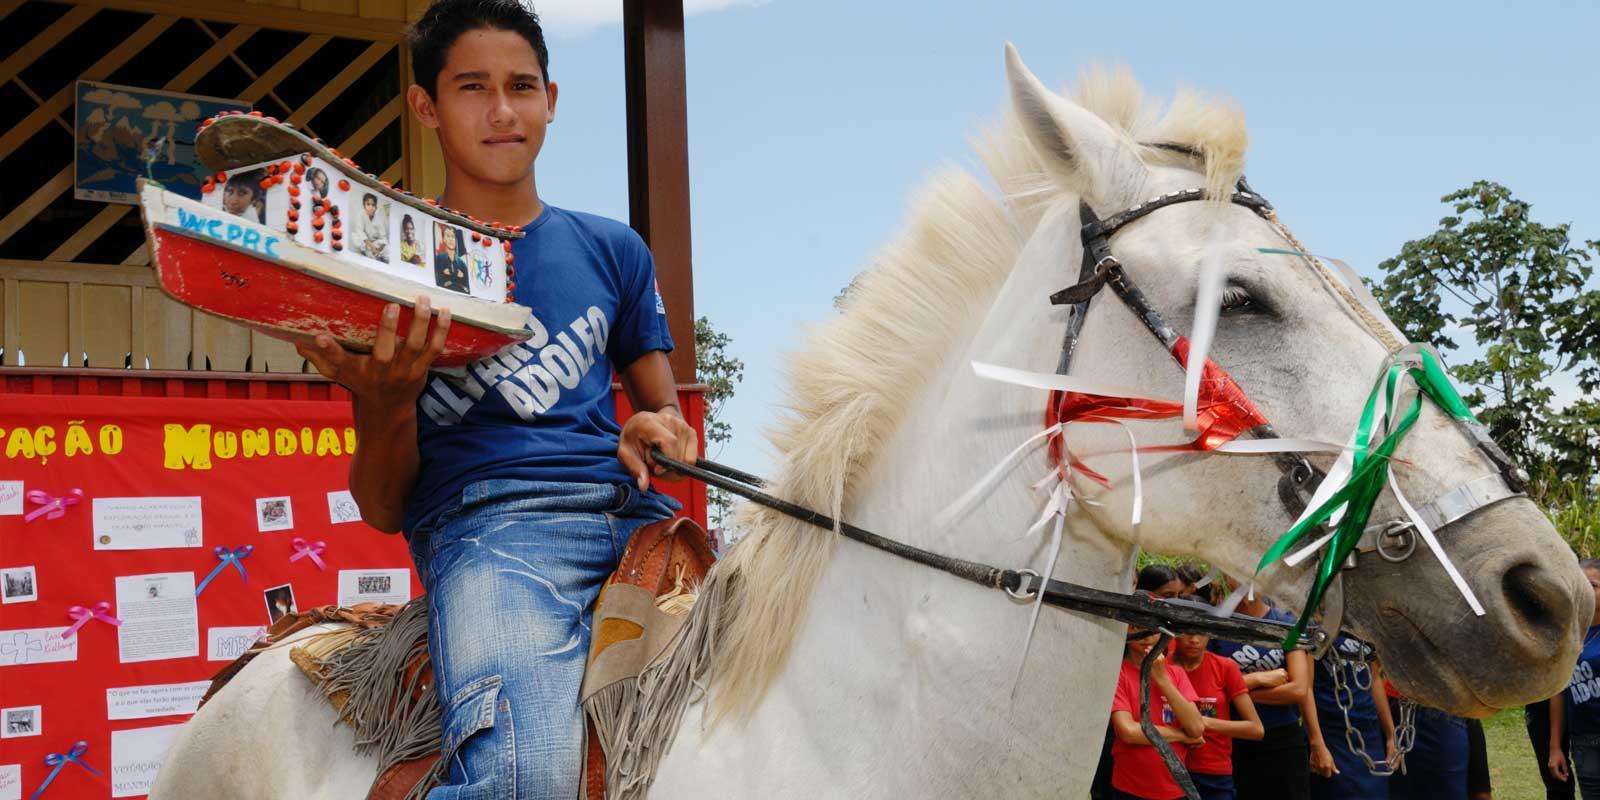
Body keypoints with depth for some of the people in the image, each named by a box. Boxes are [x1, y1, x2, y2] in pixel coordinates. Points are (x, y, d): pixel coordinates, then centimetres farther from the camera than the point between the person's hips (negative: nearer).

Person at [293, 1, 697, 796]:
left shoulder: (611, 250, 21)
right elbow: (381, 509, 9)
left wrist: (657, 433, -2)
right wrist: (384, 402, -12)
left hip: (633, 512, 4)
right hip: (485, 520, -4)